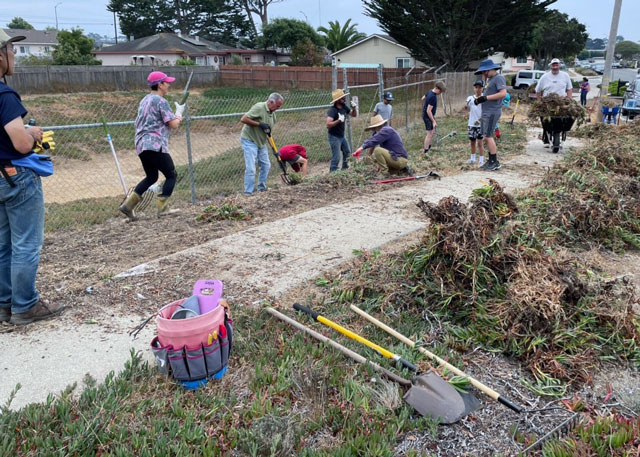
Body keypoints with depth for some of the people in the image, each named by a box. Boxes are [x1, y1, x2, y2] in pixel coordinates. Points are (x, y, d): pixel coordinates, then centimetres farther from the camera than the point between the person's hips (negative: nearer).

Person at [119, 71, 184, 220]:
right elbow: (174, 124, -12)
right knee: (171, 175, 5)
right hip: (155, 146, -9)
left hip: (141, 146, 9)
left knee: (151, 177, 20)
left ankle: (128, 204, 9)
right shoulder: (161, 101, -7)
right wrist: (179, 112, 8)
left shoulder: (144, 100, 19)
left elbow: (138, 124, 26)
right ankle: (162, 207, 0)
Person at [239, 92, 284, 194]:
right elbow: (243, 119, -25)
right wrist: (259, 124, -26)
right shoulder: (259, 107, -21)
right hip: (249, 141, -8)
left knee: (266, 165, 13)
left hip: (261, 142, 9)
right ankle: (248, 193, -2)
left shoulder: (272, 113, 6)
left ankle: (262, 188, 29)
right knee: (251, 168, -11)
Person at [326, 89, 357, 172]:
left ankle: (345, 170, 36)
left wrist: (354, 108, -8)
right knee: (336, 157, -11)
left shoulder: (344, 107, 0)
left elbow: (353, 115, 11)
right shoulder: (332, 110, -23)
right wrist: (339, 120, -39)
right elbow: (328, 125, -33)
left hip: (342, 136, 9)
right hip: (334, 136, -9)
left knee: (347, 153, 20)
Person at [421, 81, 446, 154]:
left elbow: (423, 98, 21)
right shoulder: (433, 97, -27)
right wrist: (433, 121, -27)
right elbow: (428, 111, -29)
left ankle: (429, 147, 30)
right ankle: (426, 152, -1)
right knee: (430, 134, -6)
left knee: (433, 132, 19)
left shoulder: (430, 91, 1)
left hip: (429, 115, 10)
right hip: (428, 116, -10)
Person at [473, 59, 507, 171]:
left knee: (488, 136, -11)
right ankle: (491, 161, 18)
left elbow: (503, 93, -21)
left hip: (492, 112, -10)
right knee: (486, 137, 11)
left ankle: (495, 163, -5)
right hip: (486, 112, 10)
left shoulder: (499, 78, -10)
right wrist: (480, 99, 6)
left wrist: (486, 98, -21)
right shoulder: (489, 79, 19)